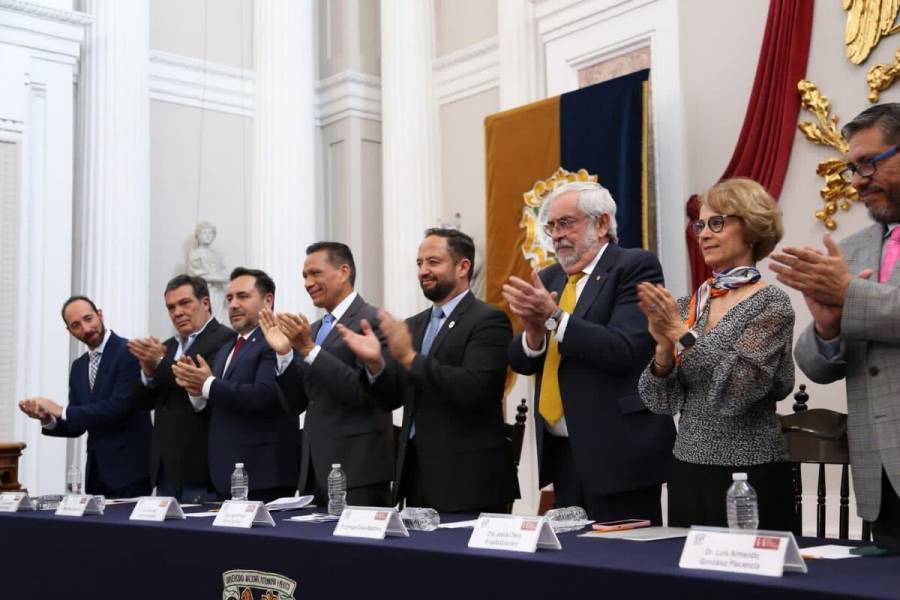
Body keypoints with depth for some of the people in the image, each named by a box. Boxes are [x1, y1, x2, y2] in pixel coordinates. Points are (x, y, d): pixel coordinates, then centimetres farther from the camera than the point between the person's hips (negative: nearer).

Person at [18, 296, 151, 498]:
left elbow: (119, 407, -20)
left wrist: (62, 411, -15)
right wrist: (47, 418, -6)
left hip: (129, 468, -7)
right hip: (96, 472, 7)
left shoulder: (129, 352, -11)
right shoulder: (78, 367, 13)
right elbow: (77, 425, 14)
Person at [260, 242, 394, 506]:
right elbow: (297, 403, 14)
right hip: (314, 469, 7)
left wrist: (308, 348, -19)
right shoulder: (313, 329, 15)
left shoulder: (373, 321, -9)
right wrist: (285, 353, -1)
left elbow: (363, 391, -19)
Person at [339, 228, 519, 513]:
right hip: (417, 474, 7)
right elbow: (391, 398, 12)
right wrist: (375, 362, -8)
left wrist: (411, 358, -22)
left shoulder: (489, 320, -8)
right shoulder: (414, 326, 13)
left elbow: (475, 390, -22)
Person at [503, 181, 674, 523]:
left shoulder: (635, 266, -7)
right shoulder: (548, 279, 14)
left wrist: (553, 318, -21)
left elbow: (623, 350, -20)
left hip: (618, 453, -6)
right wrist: (533, 331, -10)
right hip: (563, 452, 7)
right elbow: (521, 362, 10)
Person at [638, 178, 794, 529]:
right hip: (687, 471, 5)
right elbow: (659, 402, 2)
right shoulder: (686, 305, 6)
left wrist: (683, 334, -23)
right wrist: (664, 345, -14)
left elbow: (737, 391, -21)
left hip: (750, 476, -5)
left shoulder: (771, 304, -9)